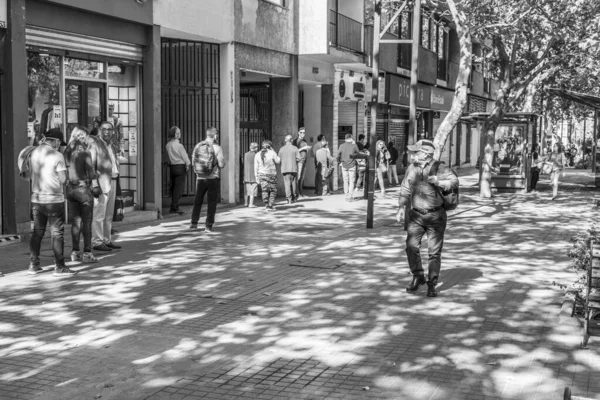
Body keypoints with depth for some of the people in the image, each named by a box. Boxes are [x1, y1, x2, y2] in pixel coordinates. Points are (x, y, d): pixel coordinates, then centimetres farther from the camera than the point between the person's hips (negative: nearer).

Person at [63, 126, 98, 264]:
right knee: (87, 222, 1)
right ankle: (87, 253, 0)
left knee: (75, 222, 11)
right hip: (83, 189, -6)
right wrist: (96, 175, 6)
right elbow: (90, 173, -15)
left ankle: (75, 252, 13)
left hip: (70, 189, 6)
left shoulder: (66, 152, 5)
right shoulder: (85, 152, -12)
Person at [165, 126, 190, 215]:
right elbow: (184, 156, -9)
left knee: (173, 187, 12)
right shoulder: (179, 145, -15)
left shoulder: (168, 145, 4)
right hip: (180, 167, -7)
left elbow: (169, 156, 9)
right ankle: (174, 207, -7)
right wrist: (187, 164, 7)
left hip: (172, 166, 7)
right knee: (179, 188, -4)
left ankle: (174, 207, 17)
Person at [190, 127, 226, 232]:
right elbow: (221, 165, -14)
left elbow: (193, 162, 7)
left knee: (198, 201, 17)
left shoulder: (198, 146, 0)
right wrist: (222, 160, 6)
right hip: (213, 178, -4)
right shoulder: (217, 148, -12)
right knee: (212, 202, 5)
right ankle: (208, 225, 3)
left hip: (200, 177, 4)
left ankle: (194, 223, 21)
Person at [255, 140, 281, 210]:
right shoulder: (272, 153, -9)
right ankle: (270, 205, 3)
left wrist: (257, 177, 10)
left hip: (262, 175, 3)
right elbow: (278, 161, 4)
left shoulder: (258, 155, 3)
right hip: (272, 175, -3)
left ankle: (266, 205, -5)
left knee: (265, 191, 4)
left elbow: (256, 167, 4)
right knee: (273, 191, 8)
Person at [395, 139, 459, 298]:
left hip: (436, 216, -4)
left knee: (435, 252, 1)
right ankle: (418, 277, 14)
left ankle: (432, 285, 12)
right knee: (411, 246, -7)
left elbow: (454, 182, -23)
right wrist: (400, 208, 8)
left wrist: (437, 181, -36)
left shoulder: (439, 168, -10)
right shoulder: (412, 169, 5)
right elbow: (405, 190, 14)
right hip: (417, 215, 4)